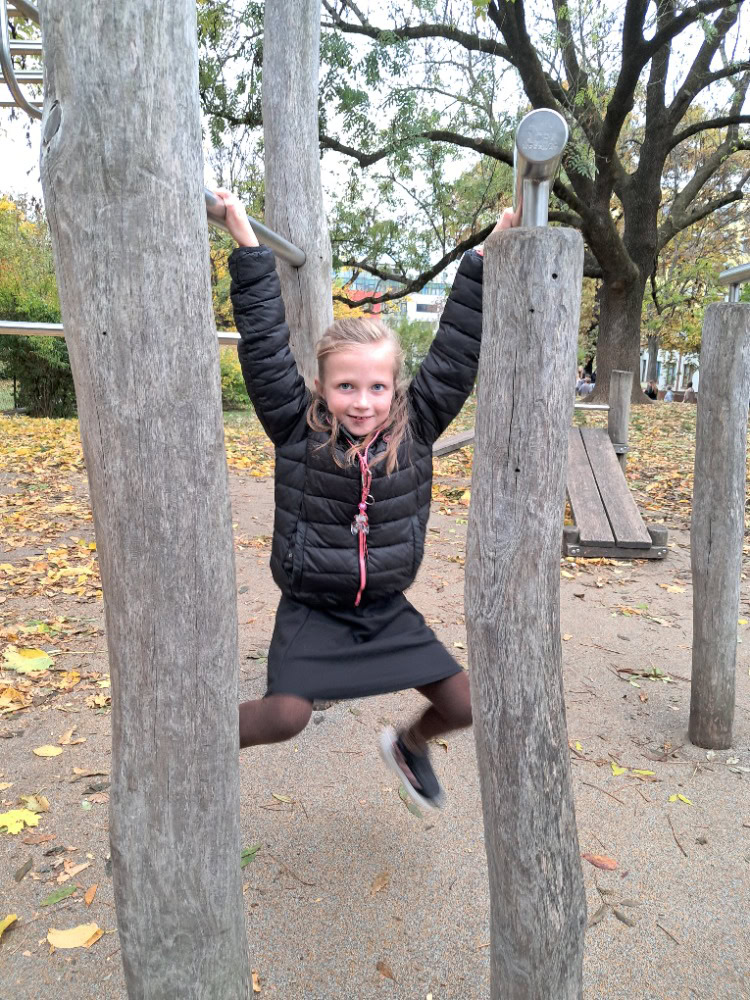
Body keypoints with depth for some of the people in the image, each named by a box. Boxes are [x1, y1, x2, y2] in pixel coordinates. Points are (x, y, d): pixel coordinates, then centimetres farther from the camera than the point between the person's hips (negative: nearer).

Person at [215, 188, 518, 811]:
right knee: (286, 716, -18)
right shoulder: (297, 429, -13)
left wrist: (487, 258, -10)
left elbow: (456, 354, -8)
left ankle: (409, 746, 38)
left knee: (463, 705, 3)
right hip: (312, 611, -3)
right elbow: (266, 347, -16)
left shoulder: (415, 429, -8)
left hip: (387, 609, 3)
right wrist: (248, 246, -16)